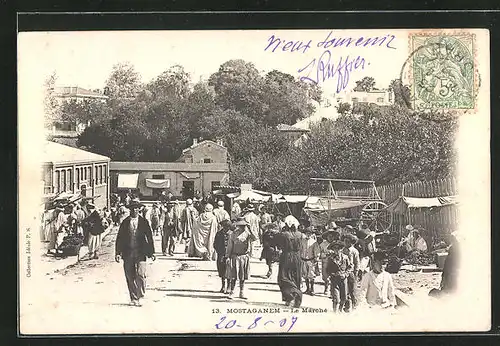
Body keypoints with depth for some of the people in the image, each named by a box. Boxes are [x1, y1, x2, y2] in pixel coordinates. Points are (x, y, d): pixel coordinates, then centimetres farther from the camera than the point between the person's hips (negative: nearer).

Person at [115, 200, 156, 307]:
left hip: (140, 252, -2)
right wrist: (118, 253, -1)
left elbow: (149, 237, 6)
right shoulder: (125, 222, 5)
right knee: (130, 277, 5)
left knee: (140, 274, -14)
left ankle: (140, 296, 2)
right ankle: (133, 298, 16)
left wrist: (151, 252, 4)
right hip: (128, 252, 2)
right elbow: (119, 238, 6)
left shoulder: (143, 222, 4)